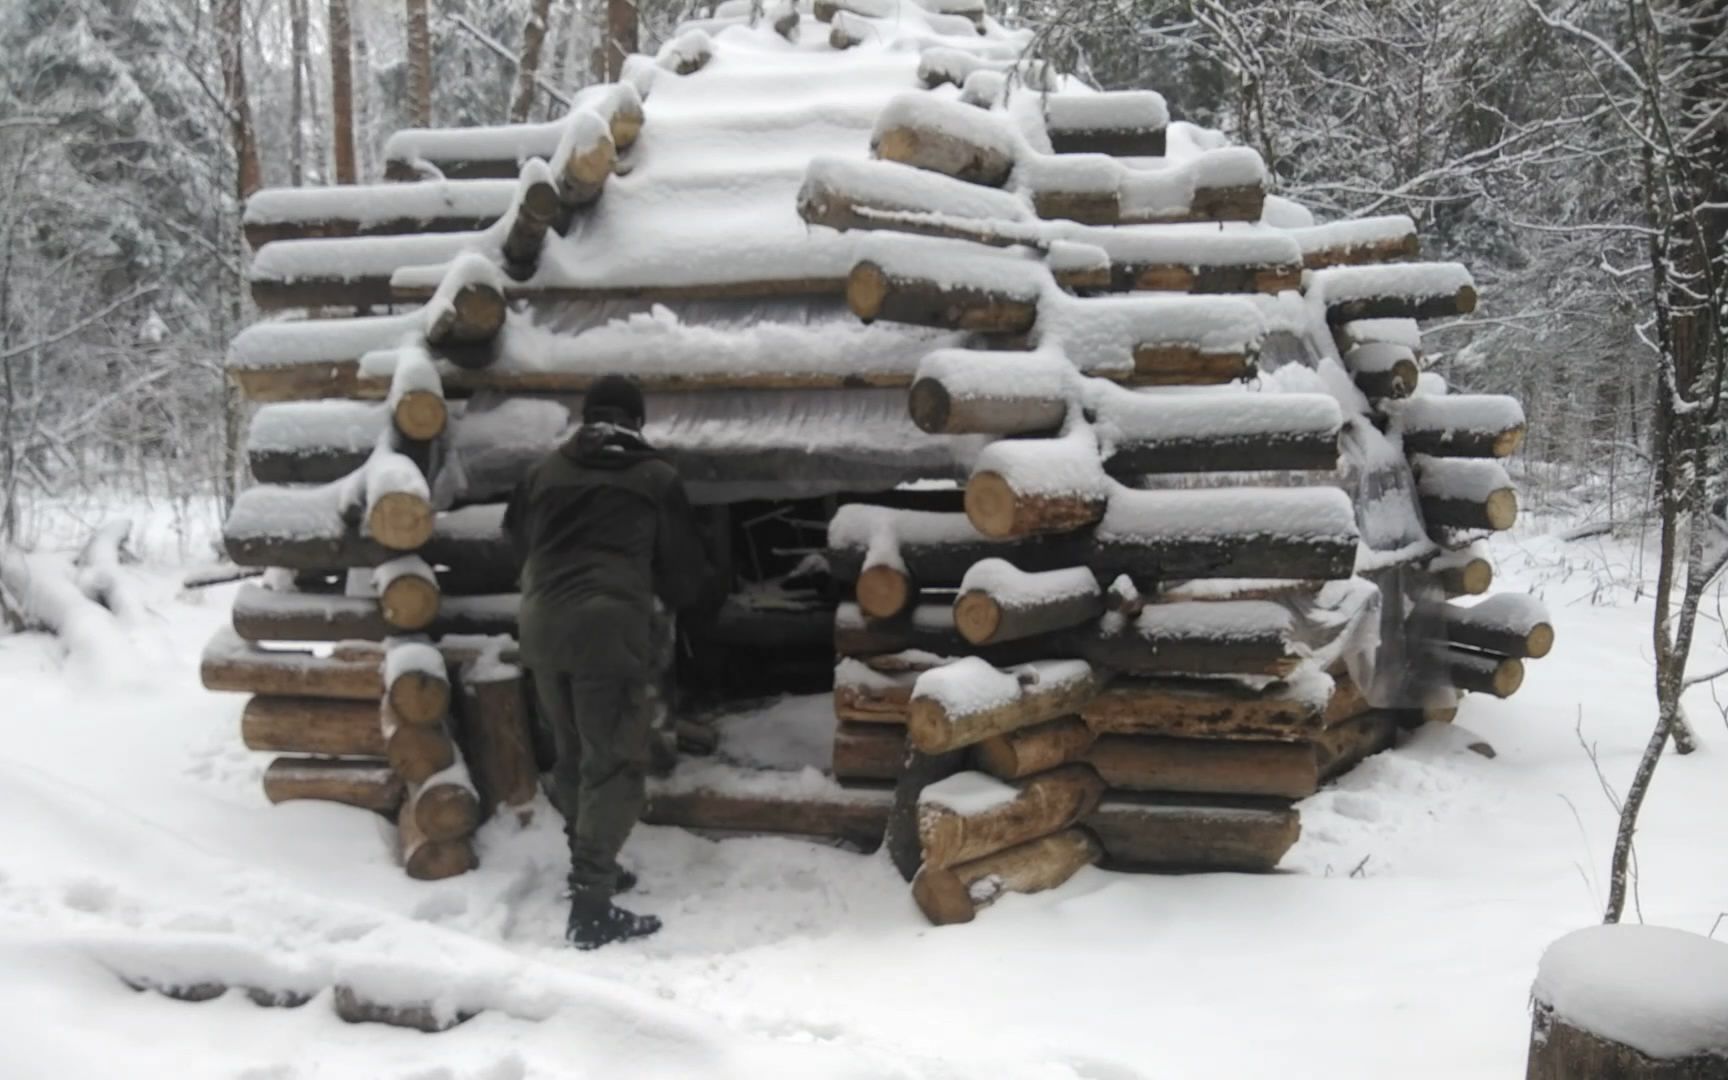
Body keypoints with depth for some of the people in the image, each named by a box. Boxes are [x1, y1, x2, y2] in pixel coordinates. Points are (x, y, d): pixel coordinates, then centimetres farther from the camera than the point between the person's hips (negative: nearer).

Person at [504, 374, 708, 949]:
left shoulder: (544, 471, 17)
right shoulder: (657, 477, 8)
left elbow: (518, 541, 30)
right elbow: (683, 567, 14)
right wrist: (677, 599, 35)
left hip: (541, 624, 5)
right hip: (608, 626, -5)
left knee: (571, 754, 19)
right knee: (613, 762, -4)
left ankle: (590, 866, 30)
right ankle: (592, 906, -10)